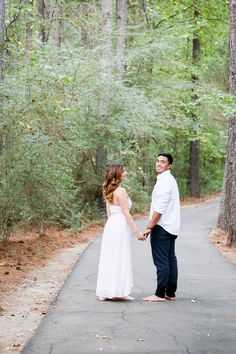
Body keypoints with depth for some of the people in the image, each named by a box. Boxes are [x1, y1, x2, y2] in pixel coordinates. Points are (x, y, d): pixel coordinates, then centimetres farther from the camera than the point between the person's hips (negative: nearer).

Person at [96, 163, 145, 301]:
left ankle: (104, 292, 13)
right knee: (120, 260, -3)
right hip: (121, 226, -8)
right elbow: (126, 213, -16)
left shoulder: (109, 191, 12)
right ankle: (118, 291, 0)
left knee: (109, 260, 10)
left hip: (110, 225, 8)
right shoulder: (121, 191, -13)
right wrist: (136, 231, -14)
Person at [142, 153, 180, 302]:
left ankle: (160, 294, -5)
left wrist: (149, 227, -17)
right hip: (171, 227, 10)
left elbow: (160, 208, -21)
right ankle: (171, 293, 15)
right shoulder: (170, 180, 17)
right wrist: (152, 225, 20)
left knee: (161, 261, -7)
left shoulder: (164, 181, -16)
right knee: (171, 259, 11)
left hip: (162, 227, -10)